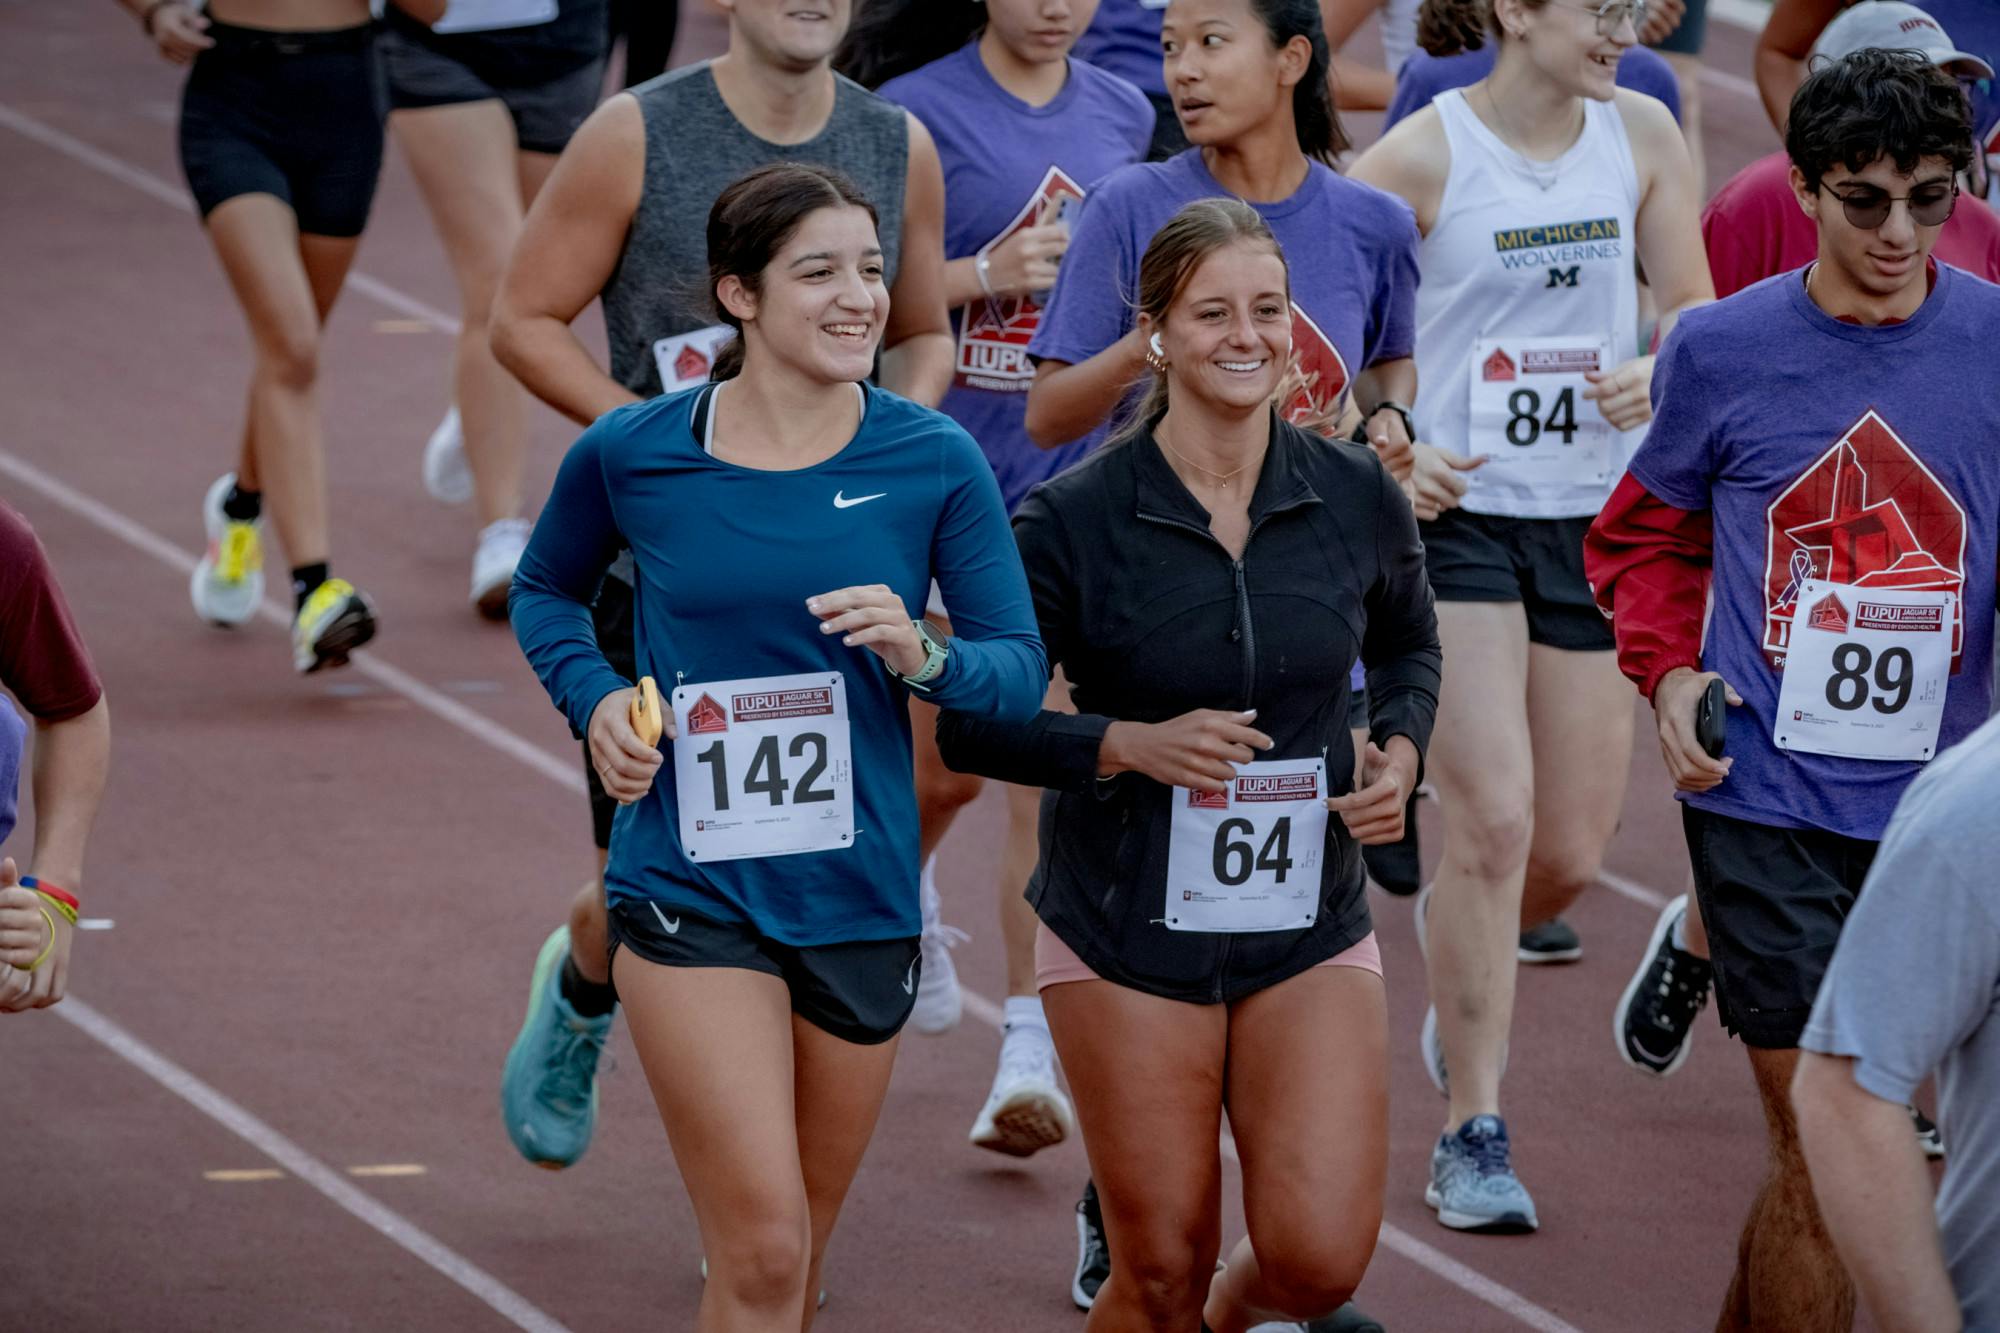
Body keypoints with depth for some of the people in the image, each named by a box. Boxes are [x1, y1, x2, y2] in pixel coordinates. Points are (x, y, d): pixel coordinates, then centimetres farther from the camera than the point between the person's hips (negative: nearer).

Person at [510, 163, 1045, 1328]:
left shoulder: (934, 464, -3)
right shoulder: (632, 456, -4)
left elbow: (1023, 669, 1)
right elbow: (545, 591, 16)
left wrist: (922, 654, -20)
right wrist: (594, 698, -3)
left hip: (860, 896, 2)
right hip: (692, 894, -2)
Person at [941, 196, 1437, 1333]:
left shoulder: (1358, 498, -2)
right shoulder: (1074, 520, -11)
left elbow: (1409, 644, 19)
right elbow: (972, 726, -5)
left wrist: (1401, 751, -1)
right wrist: (1134, 746, -19)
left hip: (1311, 929, 2)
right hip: (1129, 930, -2)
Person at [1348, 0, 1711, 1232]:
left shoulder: (1642, 135, 3)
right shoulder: (1425, 155, -10)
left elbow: (1698, 314, 10)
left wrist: (1662, 370, -13)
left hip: (1593, 519, 4)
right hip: (1453, 513, -4)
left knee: (1573, 852, 5)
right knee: (1496, 817, -15)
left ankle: (1457, 946, 41)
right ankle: (1474, 1134, -5)